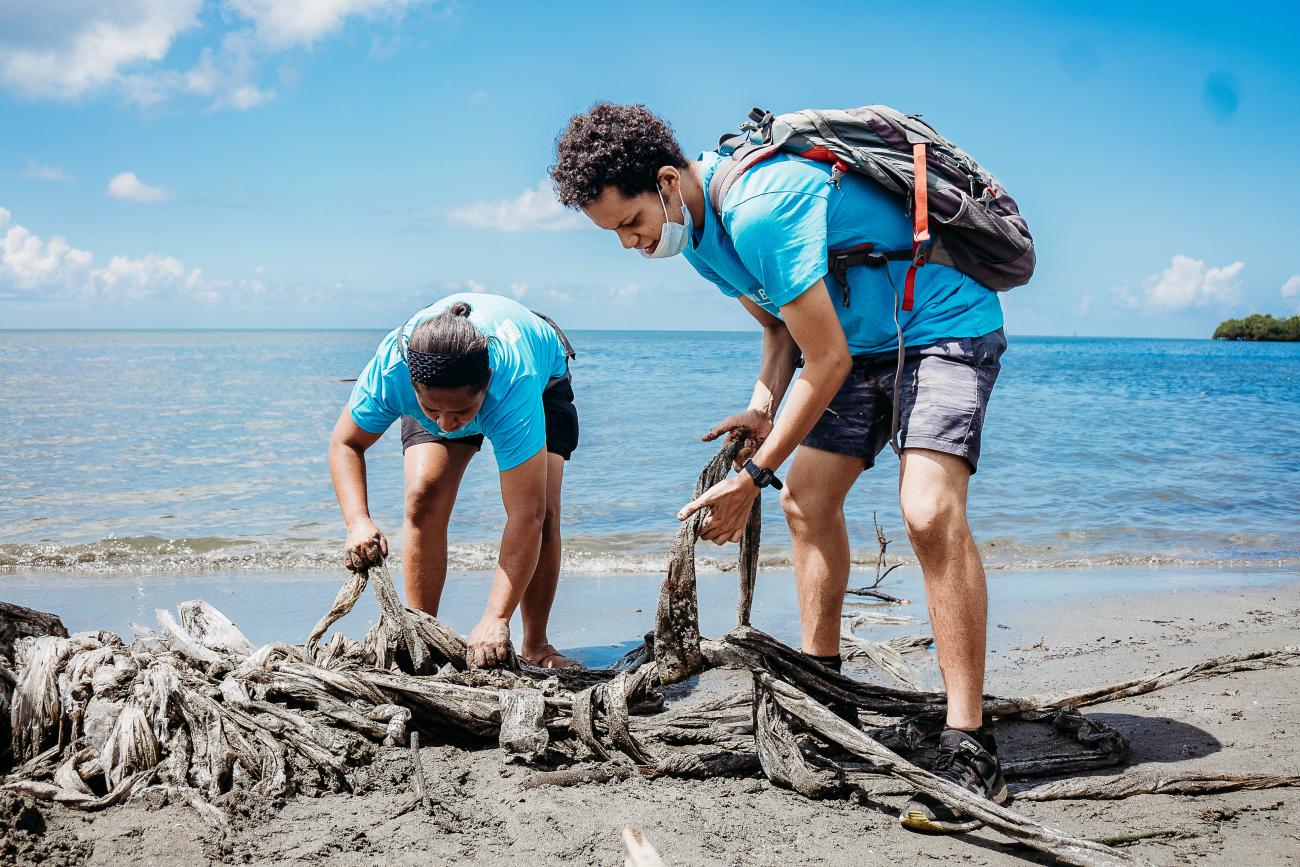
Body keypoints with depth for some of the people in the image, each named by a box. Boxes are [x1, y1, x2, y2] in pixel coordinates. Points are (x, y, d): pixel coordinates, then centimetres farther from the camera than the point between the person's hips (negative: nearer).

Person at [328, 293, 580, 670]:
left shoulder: (514, 383, -48)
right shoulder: (389, 369, -41)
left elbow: (525, 515, -48)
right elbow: (345, 443, -21)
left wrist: (495, 619, -53)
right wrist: (358, 522, -39)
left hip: (543, 379, -2)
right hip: (436, 384, 2)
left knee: (542, 513, -18)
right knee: (424, 496, -19)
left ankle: (535, 645, -1)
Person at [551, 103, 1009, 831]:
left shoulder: (760, 210, -31)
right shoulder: (697, 229, 0)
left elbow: (827, 362, -27)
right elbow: (782, 323, 11)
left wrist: (754, 477, -19)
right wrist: (763, 405, -8)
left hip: (943, 326, -10)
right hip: (860, 341, 10)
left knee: (930, 511, -26)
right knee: (806, 499, 7)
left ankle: (970, 749, -23)